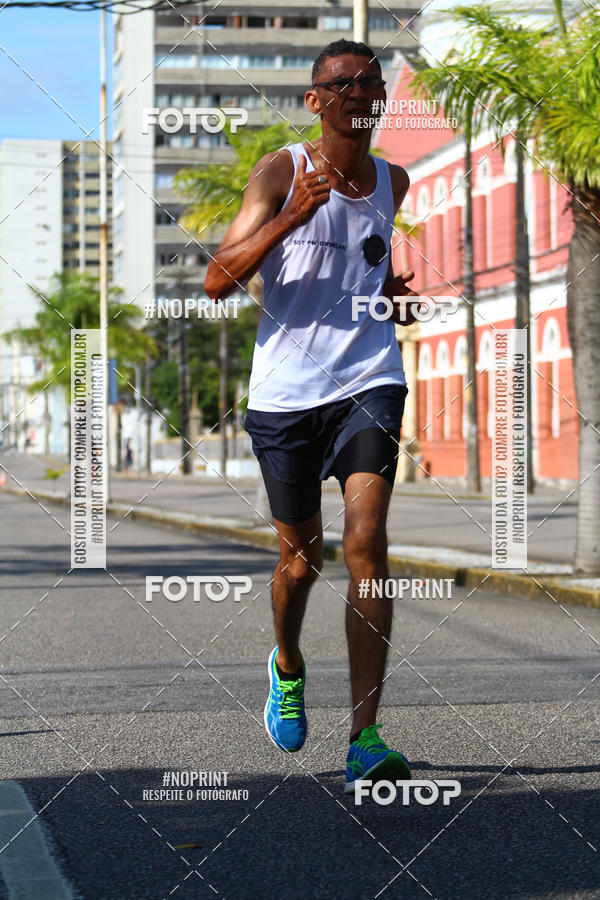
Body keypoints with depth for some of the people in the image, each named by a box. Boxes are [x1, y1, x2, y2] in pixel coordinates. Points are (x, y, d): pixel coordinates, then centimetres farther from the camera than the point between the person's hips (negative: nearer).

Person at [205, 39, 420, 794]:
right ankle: (287, 668, 43)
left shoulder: (393, 181, 11)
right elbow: (217, 281, -12)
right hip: (286, 387, -2)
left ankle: (365, 740, -19)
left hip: (368, 381, 2)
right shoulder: (281, 172, -3)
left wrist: (392, 287, 14)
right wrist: (292, 216, -24)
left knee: (366, 542, -16)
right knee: (301, 557, 9)